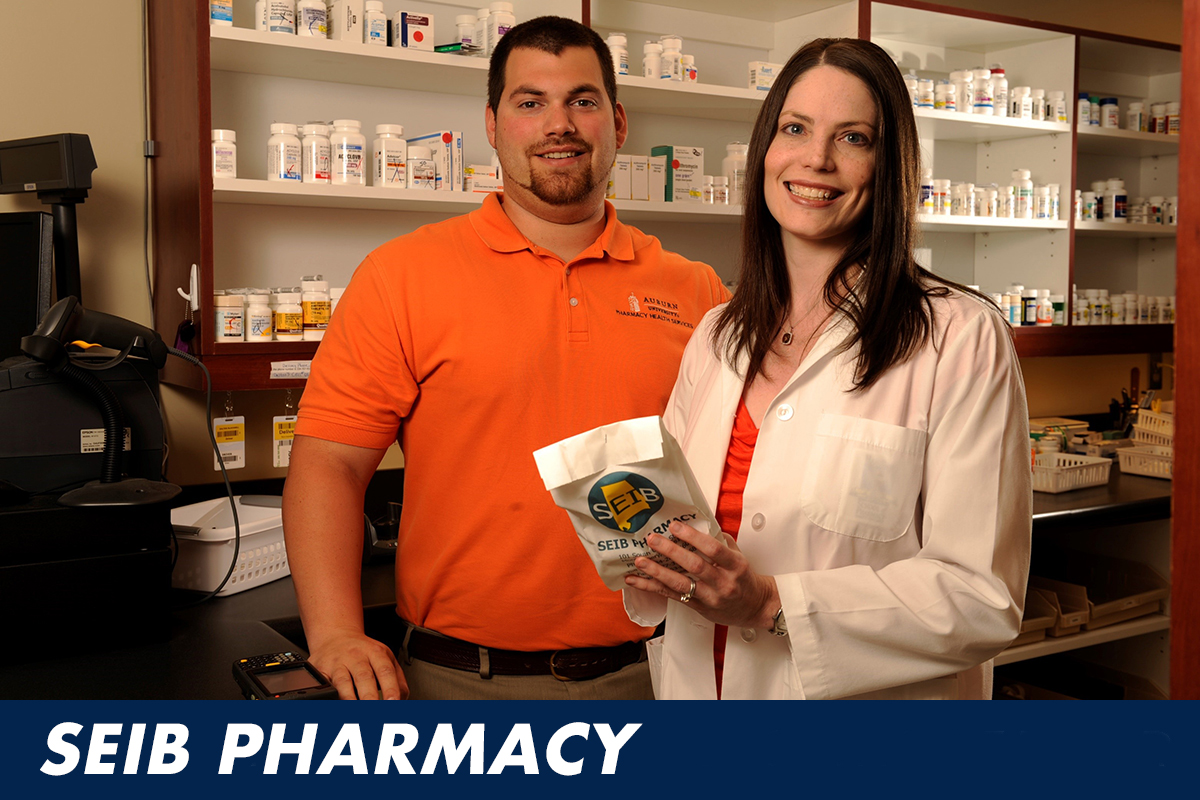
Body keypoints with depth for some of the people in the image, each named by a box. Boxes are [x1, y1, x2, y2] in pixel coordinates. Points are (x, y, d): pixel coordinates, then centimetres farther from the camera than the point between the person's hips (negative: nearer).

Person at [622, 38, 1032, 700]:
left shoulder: (963, 339, -14)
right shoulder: (716, 338, 3)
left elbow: (984, 600, -18)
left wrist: (774, 603, -25)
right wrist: (645, 557, -11)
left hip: (867, 700, -4)